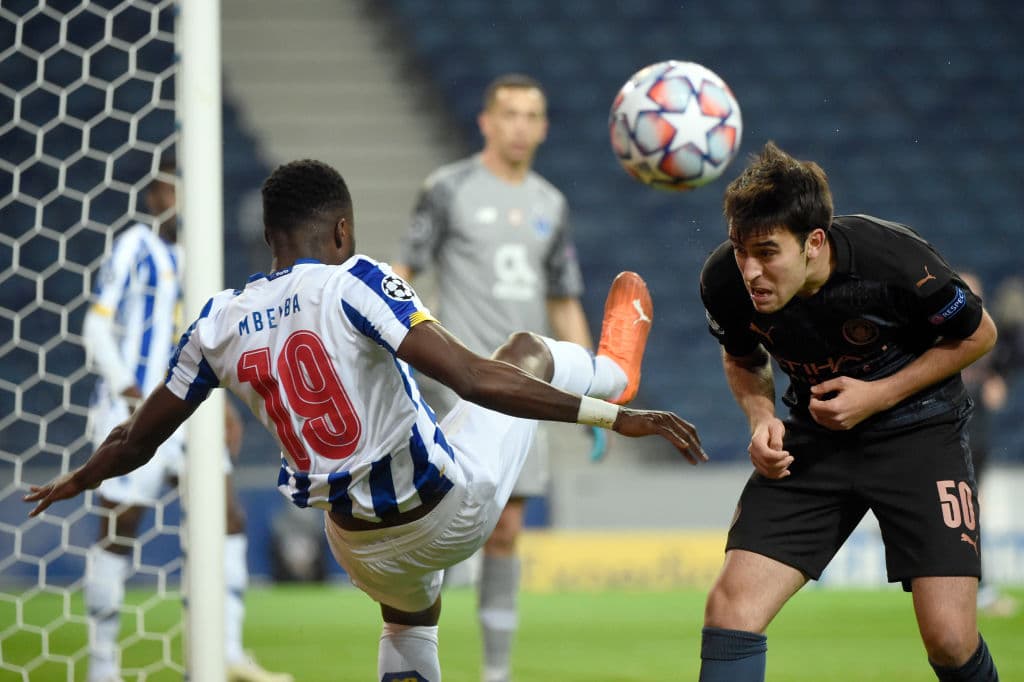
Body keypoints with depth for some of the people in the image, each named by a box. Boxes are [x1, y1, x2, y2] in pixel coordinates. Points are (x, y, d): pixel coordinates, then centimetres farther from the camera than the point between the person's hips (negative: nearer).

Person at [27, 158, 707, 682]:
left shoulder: (219, 323, -3)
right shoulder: (352, 283, -18)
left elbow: (136, 442, 8)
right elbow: (476, 380, -28)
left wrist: (77, 481, 31)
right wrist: (615, 418, -27)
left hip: (363, 545, 4)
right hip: (454, 507, -4)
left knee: (410, 622, 38)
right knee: (526, 349, 20)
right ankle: (614, 371, 53)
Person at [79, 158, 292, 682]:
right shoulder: (135, 248, -5)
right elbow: (98, 327, -8)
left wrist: (219, 404, 14)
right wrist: (128, 391, -17)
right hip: (133, 413, -7)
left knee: (227, 517, -4)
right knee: (119, 532, -3)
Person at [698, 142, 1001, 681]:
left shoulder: (895, 261, -27)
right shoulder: (725, 282, -17)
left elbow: (978, 334, -8)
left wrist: (876, 396, -17)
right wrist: (761, 416, -13)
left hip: (918, 429, -3)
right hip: (815, 437, 3)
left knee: (950, 639, -13)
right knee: (730, 607, -16)